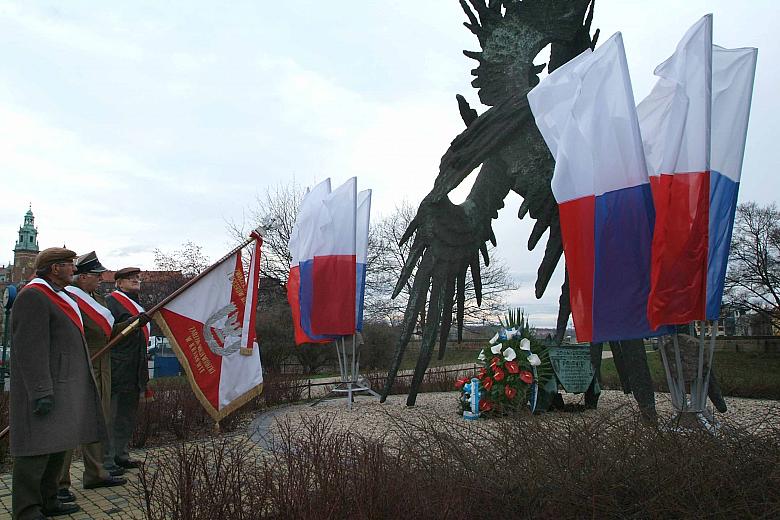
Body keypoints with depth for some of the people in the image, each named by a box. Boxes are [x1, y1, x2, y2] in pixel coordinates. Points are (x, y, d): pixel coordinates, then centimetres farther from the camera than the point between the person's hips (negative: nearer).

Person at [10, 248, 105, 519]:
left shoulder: (54, 296, 19)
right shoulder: (33, 296, -14)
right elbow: (30, 349, -21)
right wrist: (41, 392, -24)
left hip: (62, 385, 10)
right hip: (45, 388, -10)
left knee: (57, 445, 14)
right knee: (38, 447, -5)